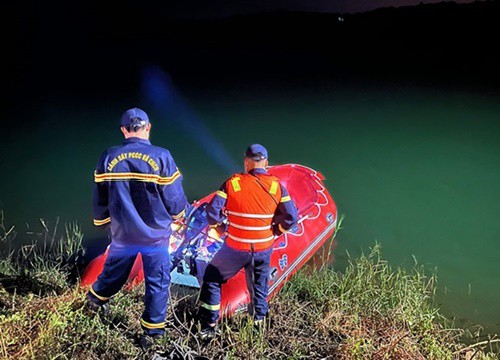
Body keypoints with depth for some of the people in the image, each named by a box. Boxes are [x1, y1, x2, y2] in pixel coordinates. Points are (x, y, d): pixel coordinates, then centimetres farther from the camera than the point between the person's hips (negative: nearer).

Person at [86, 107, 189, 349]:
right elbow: (174, 197, -11)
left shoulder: (108, 158, -6)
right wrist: (179, 214, 11)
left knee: (114, 272, 27)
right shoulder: (161, 157, -16)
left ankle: (94, 300, 50)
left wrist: (102, 221, 21)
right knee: (157, 282, 11)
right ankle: (152, 333, 19)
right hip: (155, 235, -3)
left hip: (122, 234, 3)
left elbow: (100, 198, 2)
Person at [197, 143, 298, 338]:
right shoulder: (276, 186, -5)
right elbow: (291, 218, -6)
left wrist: (219, 225, 7)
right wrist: (274, 231, 10)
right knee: (259, 286, 25)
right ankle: (259, 321, 35)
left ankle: (208, 326, 19)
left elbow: (212, 212, -13)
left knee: (212, 278, 18)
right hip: (264, 249, 2)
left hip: (236, 248, -2)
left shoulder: (233, 183, -10)